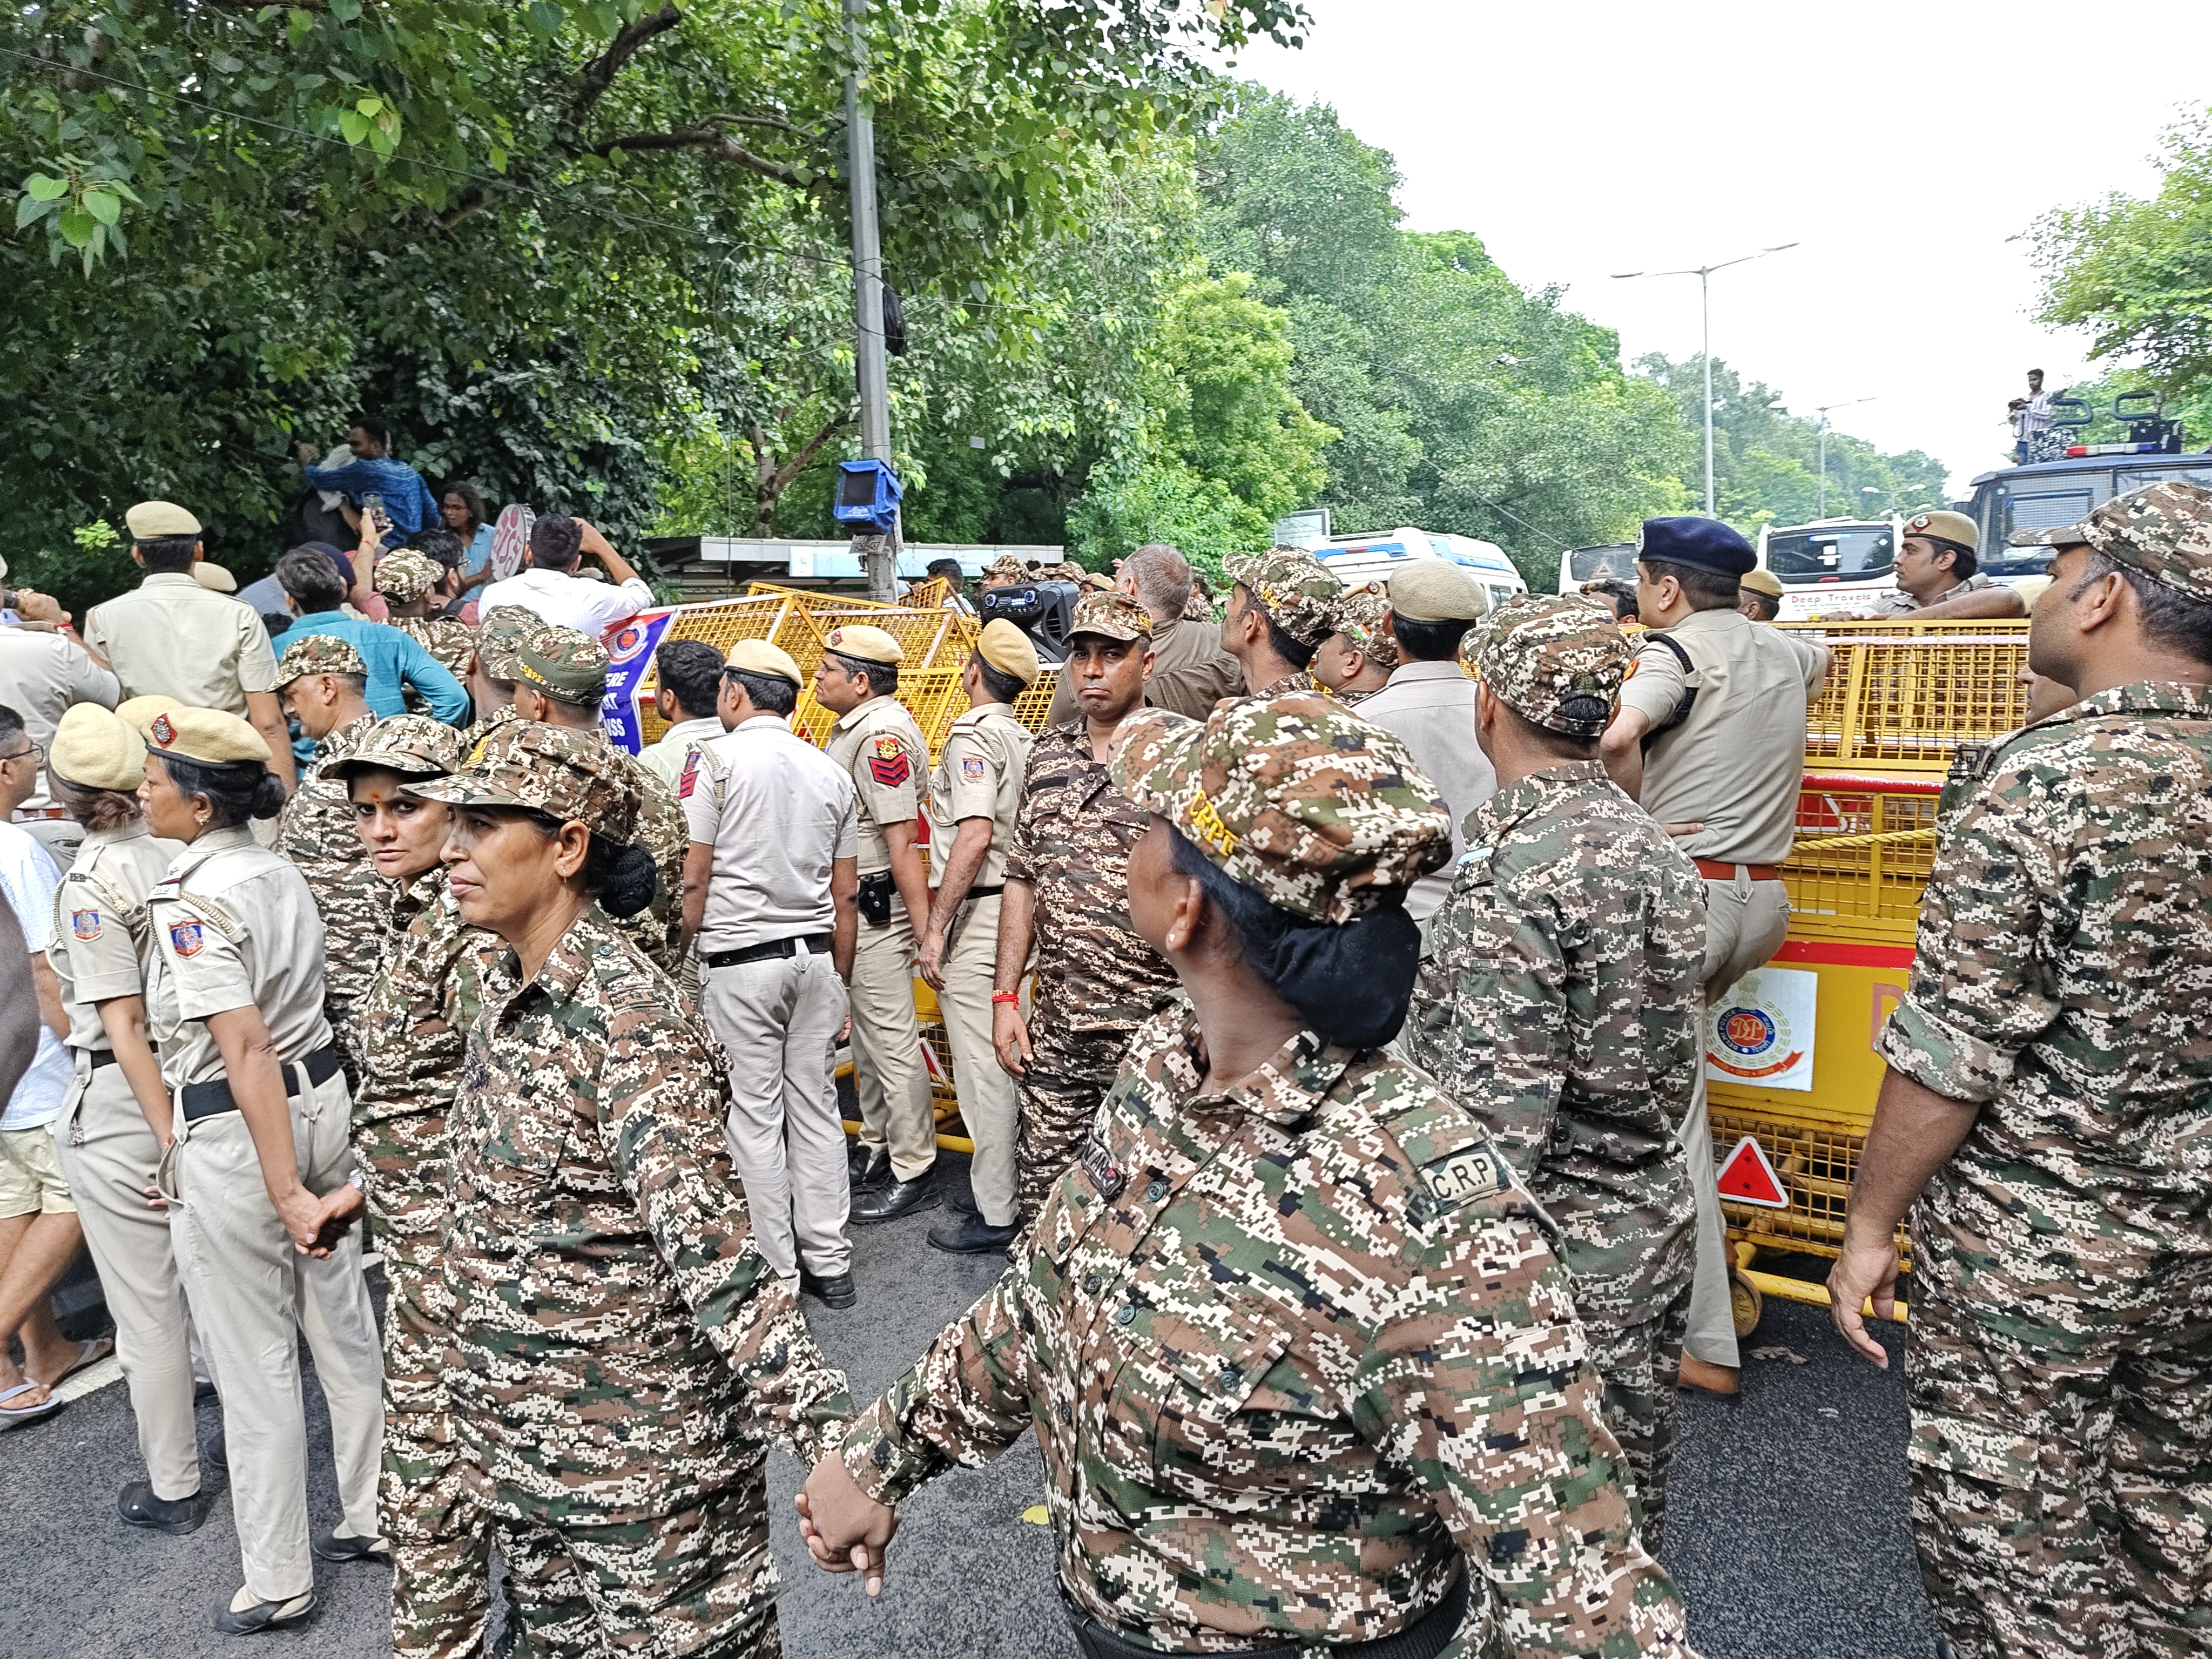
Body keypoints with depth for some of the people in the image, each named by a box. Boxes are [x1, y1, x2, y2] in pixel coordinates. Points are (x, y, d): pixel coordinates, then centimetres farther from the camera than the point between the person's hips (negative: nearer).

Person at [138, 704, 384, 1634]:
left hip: (232, 1132, -8)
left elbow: (245, 1049, -24)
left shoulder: (191, 900, -18)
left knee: (254, 1362, 7)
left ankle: (277, 1584, 22)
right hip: (321, 1095, 8)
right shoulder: (281, 874, 5)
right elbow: (293, 1005, 8)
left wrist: (288, 1194, -26)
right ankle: (374, 1518, 33)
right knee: (342, 1326, 18)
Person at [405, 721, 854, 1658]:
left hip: (643, 1458, -8)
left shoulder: (626, 1019, -24)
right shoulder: (511, 1001, 3)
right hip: (521, 1445, 8)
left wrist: (829, 1439, -36)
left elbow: (713, 1248, -30)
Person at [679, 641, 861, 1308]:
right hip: (815, 955, 5)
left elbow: (693, 876, -11)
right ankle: (829, 1263, 18)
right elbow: (845, 894, 11)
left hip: (740, 959, -5)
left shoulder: (715, 758, -6)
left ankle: (775, 1273, 10)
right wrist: (839, 984, 18)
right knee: (817, 1109, 11)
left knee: (755, 1116, 3)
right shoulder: (831, 771, 9)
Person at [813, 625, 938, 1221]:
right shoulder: (851, 727, 13)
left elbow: (902, 841, -24)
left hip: (877, 904, -11)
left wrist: (924, 926, -25)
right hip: (850, 904, 11)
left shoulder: (883, 733, -20)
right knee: (863, 1035, 20)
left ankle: (914, 1173, 8)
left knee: (892, 1039, -3)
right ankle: (875, 1150, 34)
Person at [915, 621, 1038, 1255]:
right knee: (1004, 1060, 16)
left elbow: (975, 835, -23)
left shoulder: (973, 734, -13)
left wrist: (935, 927, -21)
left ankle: (993, 1214, 4)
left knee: (980, 1066, -3)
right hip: (1015, 910, 9)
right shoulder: (1024, 740, 14)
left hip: (976, 912, -9)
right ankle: (1005, 1189, 27)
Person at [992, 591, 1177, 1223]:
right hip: (1054, 1030, 5)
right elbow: (1022, 879, 13)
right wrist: (1005, 997, 9)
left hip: (1153, 1031, -5)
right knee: (1040, 1200, 13)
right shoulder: (1046, 755, 9)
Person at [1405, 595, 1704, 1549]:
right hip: (1651, 1222, 8)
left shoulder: (1512, 869, -22)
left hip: (1548, 1240, -8)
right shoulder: (1654, 845, 5)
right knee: (1626, 1495, 23)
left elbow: (1500, 1108, -25)